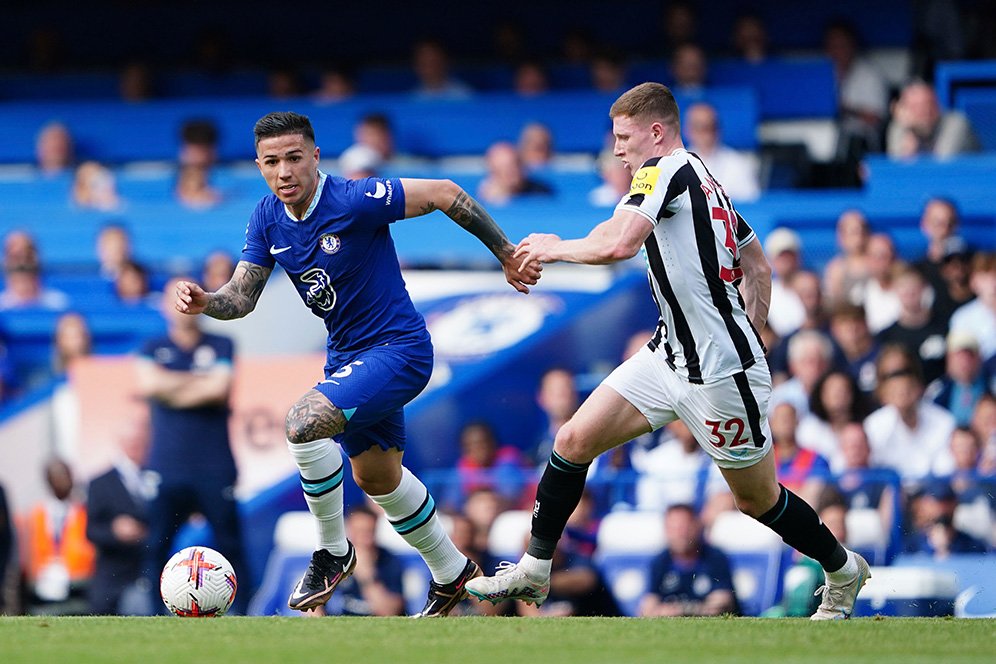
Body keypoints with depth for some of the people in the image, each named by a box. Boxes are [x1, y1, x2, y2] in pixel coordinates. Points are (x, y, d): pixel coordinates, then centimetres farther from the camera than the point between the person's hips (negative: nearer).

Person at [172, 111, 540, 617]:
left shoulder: (355, 201, -24)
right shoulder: (267, 220, -3)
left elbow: (446, 194, -17)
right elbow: (241, 297, 0)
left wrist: (507, 256, -10)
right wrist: (204, 302, -24)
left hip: (398, 349, -9)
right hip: (347, 356, 9)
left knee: (304, 421, -28)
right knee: (376, 477, 21)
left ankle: (333, 552, -9)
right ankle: (451, 572, 43)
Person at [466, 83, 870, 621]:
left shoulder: (663, 169, -14)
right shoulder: (703, 180, 13)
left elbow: (618, 243, -29)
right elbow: (757, 264, 21)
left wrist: (556, 248, -11)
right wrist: (747, 337, 21)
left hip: (721, 373, -10)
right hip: (671, 355, 10)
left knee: (758, 499, 6)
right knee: (574, 441, 1)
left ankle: (843, 572, 28)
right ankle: (533, 572, 9)